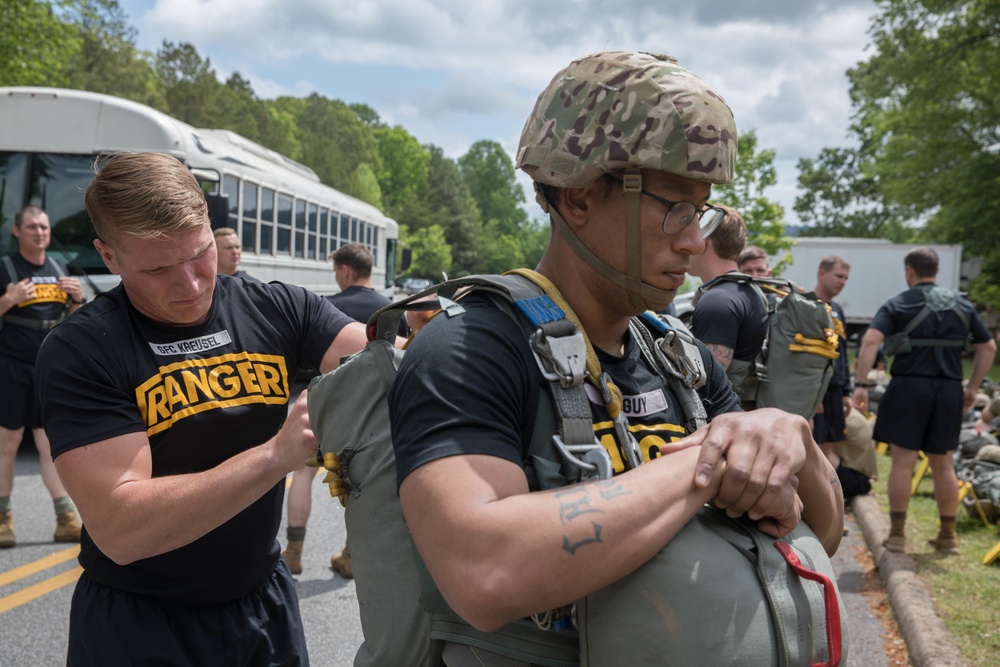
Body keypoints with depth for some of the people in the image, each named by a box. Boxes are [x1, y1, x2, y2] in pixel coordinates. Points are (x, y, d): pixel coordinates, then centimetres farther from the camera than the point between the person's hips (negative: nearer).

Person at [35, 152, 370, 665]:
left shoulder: (278, 310, -7)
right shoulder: (78, 352, -17)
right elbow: (117, 529, -26)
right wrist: (275, 455, -36)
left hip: (263, 601, 4)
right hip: (136, 623, -4)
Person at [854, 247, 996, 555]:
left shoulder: (897, 305, -1)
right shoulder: (962, 305, 12)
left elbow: (871, 341, -15)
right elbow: (988, 348, 13)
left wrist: (861, 384, -15)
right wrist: (972, 388, 18)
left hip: (910, 387, -4)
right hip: (949, 391, 4)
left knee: (903, 462, 1)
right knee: (943, 465, 12)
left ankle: (897, 535, 4)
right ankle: (948, 536, 19)